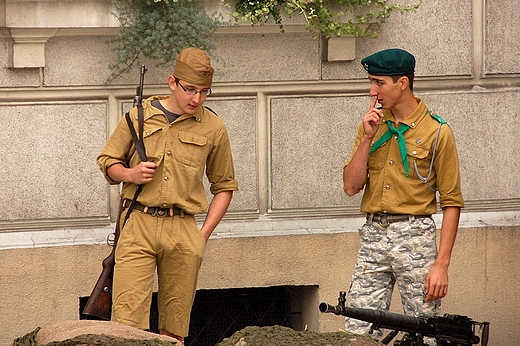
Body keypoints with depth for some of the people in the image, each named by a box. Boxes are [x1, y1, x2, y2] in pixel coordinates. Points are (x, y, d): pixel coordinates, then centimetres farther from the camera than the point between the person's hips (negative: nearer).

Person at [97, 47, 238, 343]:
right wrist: (130, 174, -6)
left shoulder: (213, 128, 7)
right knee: (127, 319, -12)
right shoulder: (139, 117, 6)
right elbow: (108, 162, 17)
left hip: (183, 230, 1)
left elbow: (224, 185, 15)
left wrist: (204, 234, 4)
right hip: (138, 224, -1)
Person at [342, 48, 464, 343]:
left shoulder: (437, 132, -4)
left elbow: (452, 203, -5)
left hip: (415, 237, -4)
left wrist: (442, 265, -12)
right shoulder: (372, 124, 11)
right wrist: (367, 139, -7)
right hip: (373, 236, 4)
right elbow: (351, 186, 5)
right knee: (358, 332, -1)